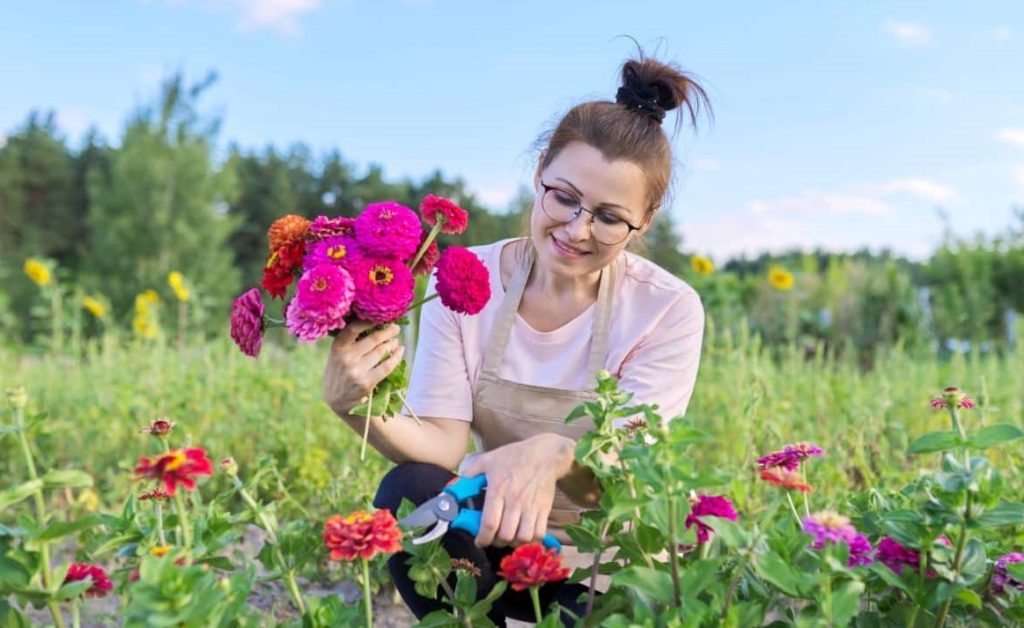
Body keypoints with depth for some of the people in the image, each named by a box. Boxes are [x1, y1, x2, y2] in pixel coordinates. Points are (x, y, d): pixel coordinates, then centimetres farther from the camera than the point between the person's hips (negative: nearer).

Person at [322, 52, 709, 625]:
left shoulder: (669, 311, -13)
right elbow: (444, 445, -15)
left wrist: (553, 453, -44)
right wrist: (359, 408, -36)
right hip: (490, 541, 2)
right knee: (409, 490, -28)